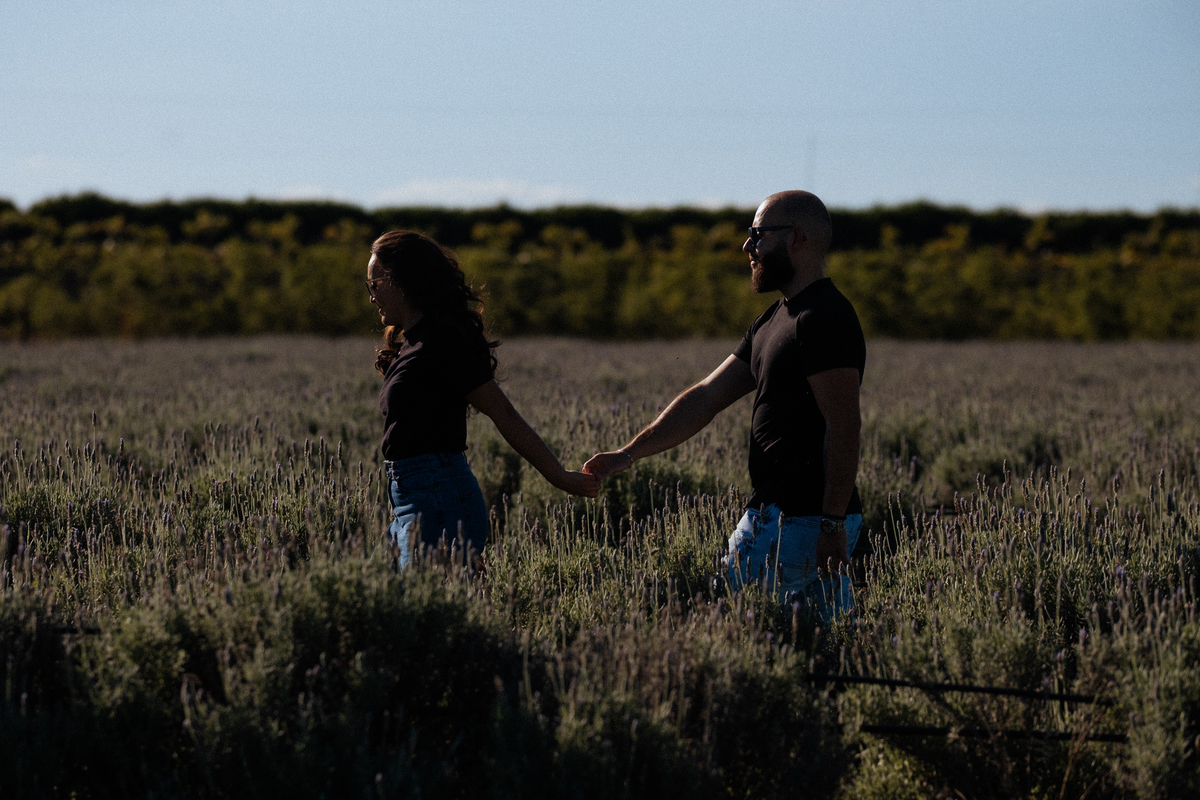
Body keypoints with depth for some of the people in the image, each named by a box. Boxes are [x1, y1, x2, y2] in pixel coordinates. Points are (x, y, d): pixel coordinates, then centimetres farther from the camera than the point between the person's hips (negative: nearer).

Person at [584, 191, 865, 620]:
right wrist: (630, 452, 12)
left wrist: (833, 523, -23)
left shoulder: (824, 318, -14)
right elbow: (707, 397, 18)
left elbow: (843, 428, -20)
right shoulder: (775, 319, 19)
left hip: (796, 521, -10)